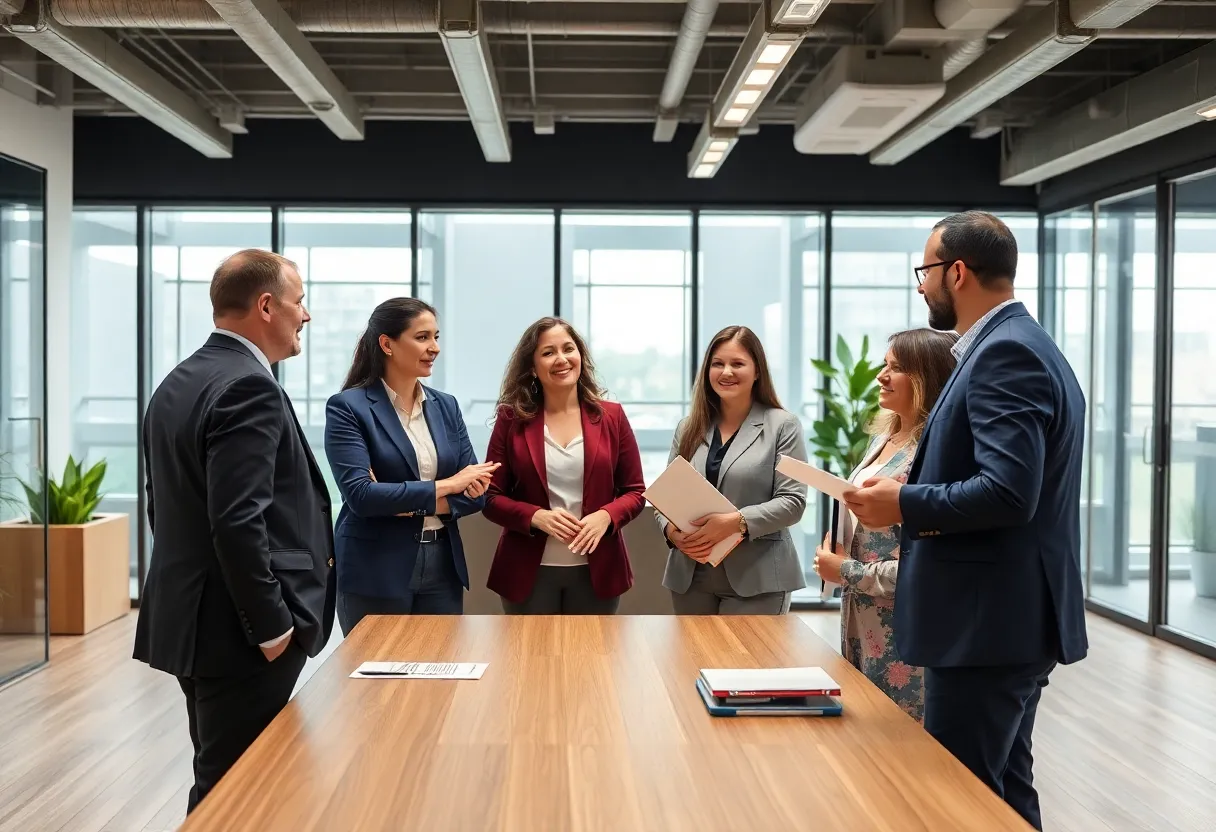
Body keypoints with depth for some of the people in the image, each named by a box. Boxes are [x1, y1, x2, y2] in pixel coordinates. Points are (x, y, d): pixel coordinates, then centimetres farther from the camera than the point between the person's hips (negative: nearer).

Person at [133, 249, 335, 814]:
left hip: (192, 618, 10)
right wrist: (272, 625, -18)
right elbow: (238, 524, -26)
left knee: (218, 777, 19)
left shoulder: (178, 382, 12)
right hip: (239, 629, -10)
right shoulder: (249, 388, -19)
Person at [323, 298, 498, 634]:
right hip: (376, 571, -5)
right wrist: (445, 486, -15)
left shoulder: (446, 405, 8)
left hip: (443, 566, 5)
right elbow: (359, 494, -18)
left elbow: (475, 494, 4)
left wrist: (408, 504, -12)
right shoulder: (348, 407, -8)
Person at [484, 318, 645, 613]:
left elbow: (635, 491, 4)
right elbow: (491, 497, -1)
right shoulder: (512, 419, -2)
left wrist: (606, 516, -16)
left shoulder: (611, 416, 1)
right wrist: (536, 516, -19)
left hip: (596, 570, 1)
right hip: (529, 571, -1)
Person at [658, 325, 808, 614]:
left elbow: (793, 501, -9)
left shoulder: (783, 426, -2)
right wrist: (671, 529, -12)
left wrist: (737, 522, -23)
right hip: (690, 576, 4)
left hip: (755, 580, -4)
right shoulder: (688, 428, 11)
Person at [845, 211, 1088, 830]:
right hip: (1012, 616, 11)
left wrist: (904, 504, -16)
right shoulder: (1021, 344, 14)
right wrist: (913, 492, 8)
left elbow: (1009, 492, -28)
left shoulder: (1005, 351, -18)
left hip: (989, 621, -11)